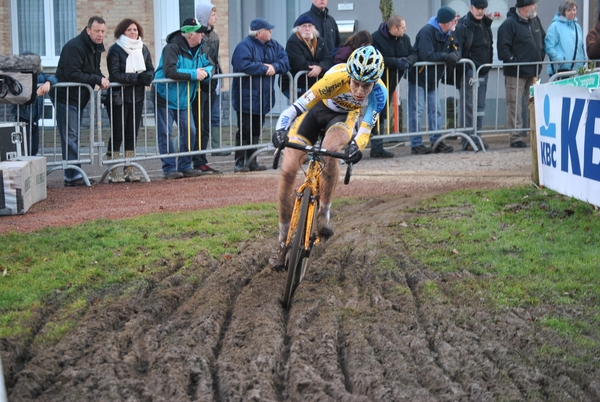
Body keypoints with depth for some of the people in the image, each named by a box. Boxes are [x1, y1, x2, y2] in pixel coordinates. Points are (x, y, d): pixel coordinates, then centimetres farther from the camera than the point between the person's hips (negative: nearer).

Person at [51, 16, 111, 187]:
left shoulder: (96, 47, 9)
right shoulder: (74, 47, -21)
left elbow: (95, 70, 17)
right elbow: (72, 75, -27)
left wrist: (101, 79, -7)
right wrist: (98, 80, -25)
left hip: (80, 98, 9)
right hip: (66, 97, -9)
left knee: (73, 137, 12)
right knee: (70, 137, -9)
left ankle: (73, 175, 15)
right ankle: (73, 176, -9)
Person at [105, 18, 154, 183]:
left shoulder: (143, 49, 9)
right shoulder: (115, 50, -8)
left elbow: (151, 69, 8)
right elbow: (115, 75, -16)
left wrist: (147, 76, -16)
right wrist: (136, 78, -24)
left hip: (137, 97, 6)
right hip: (119, 97, -6)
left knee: (132, 134, 8)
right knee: (117, 134, -5)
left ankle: (129, 171, 12)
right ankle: (112, 173, -3)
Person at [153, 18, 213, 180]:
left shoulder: (198, 50, 6)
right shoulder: (172, 48, -19)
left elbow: (209, 65, 12)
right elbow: (170, 71, -30)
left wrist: (205, 71, -14)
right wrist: (193, 74, -27)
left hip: (183, 100, 8)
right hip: (165, 98, -8)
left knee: (189, 131, 6)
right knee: (165, 134, -4)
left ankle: (185, 166, 17)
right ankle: (169, 169, 1)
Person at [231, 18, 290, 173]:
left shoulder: (274, 45, 10)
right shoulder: (245, 46, -14)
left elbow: (285, 61, 5)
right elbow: (244, 65, -28)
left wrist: (274, 66, -16)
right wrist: (264, 69, -19)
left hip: (263, 98, 7)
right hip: (246, 98, -7)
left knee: (256, 131, 12)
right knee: (245, 131, -5)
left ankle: (251, 162, 19)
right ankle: (240, 163, -1)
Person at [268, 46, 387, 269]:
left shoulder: (379, 93, -29)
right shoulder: (337, 77, -37)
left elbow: (366, 127, -27)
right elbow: (301, 104, -39)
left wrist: (357, 146, -49)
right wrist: (281, 128, -54)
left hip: (344, 116, 0)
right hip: (316, 109, 0)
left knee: (329, 151, -36)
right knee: (287, 172, -11)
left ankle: (324, 212, -15)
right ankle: (283, 240, 5)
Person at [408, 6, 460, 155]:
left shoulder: (449, 35, 5)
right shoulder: (427, 31, -22)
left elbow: (457, 50, 3)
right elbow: (427, 55, -30)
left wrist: (454, 56, -21)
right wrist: (446, 56, -23)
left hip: (432, 79, 9)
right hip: (418, 77, -9)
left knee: (435, 110, 10)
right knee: (416, 111, -7)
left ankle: (436, 142, 16)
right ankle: (416, 145, -6)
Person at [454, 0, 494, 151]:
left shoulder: (486, 24, 14)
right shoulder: (463, 26, -9)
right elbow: (457, 50, -13)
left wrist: (489, 64, 16)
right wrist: (461, 72, -18)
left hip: (483, 72, 7)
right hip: (469, 72, -7)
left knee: (480, 107, 9)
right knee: (468, 107, -7)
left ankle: (476, 138, 14)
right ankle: (467, 141, -6)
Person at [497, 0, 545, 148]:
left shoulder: (535, 20, 11)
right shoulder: (509, 24, -13)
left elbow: (543, 38, 25)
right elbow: (503, 47, -16)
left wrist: (541, 55, 14)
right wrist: (513, 61, -18)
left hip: (533, 72, 8)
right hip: (515, 73, -8)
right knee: (515, 105, -6)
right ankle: (515, 137, -5)